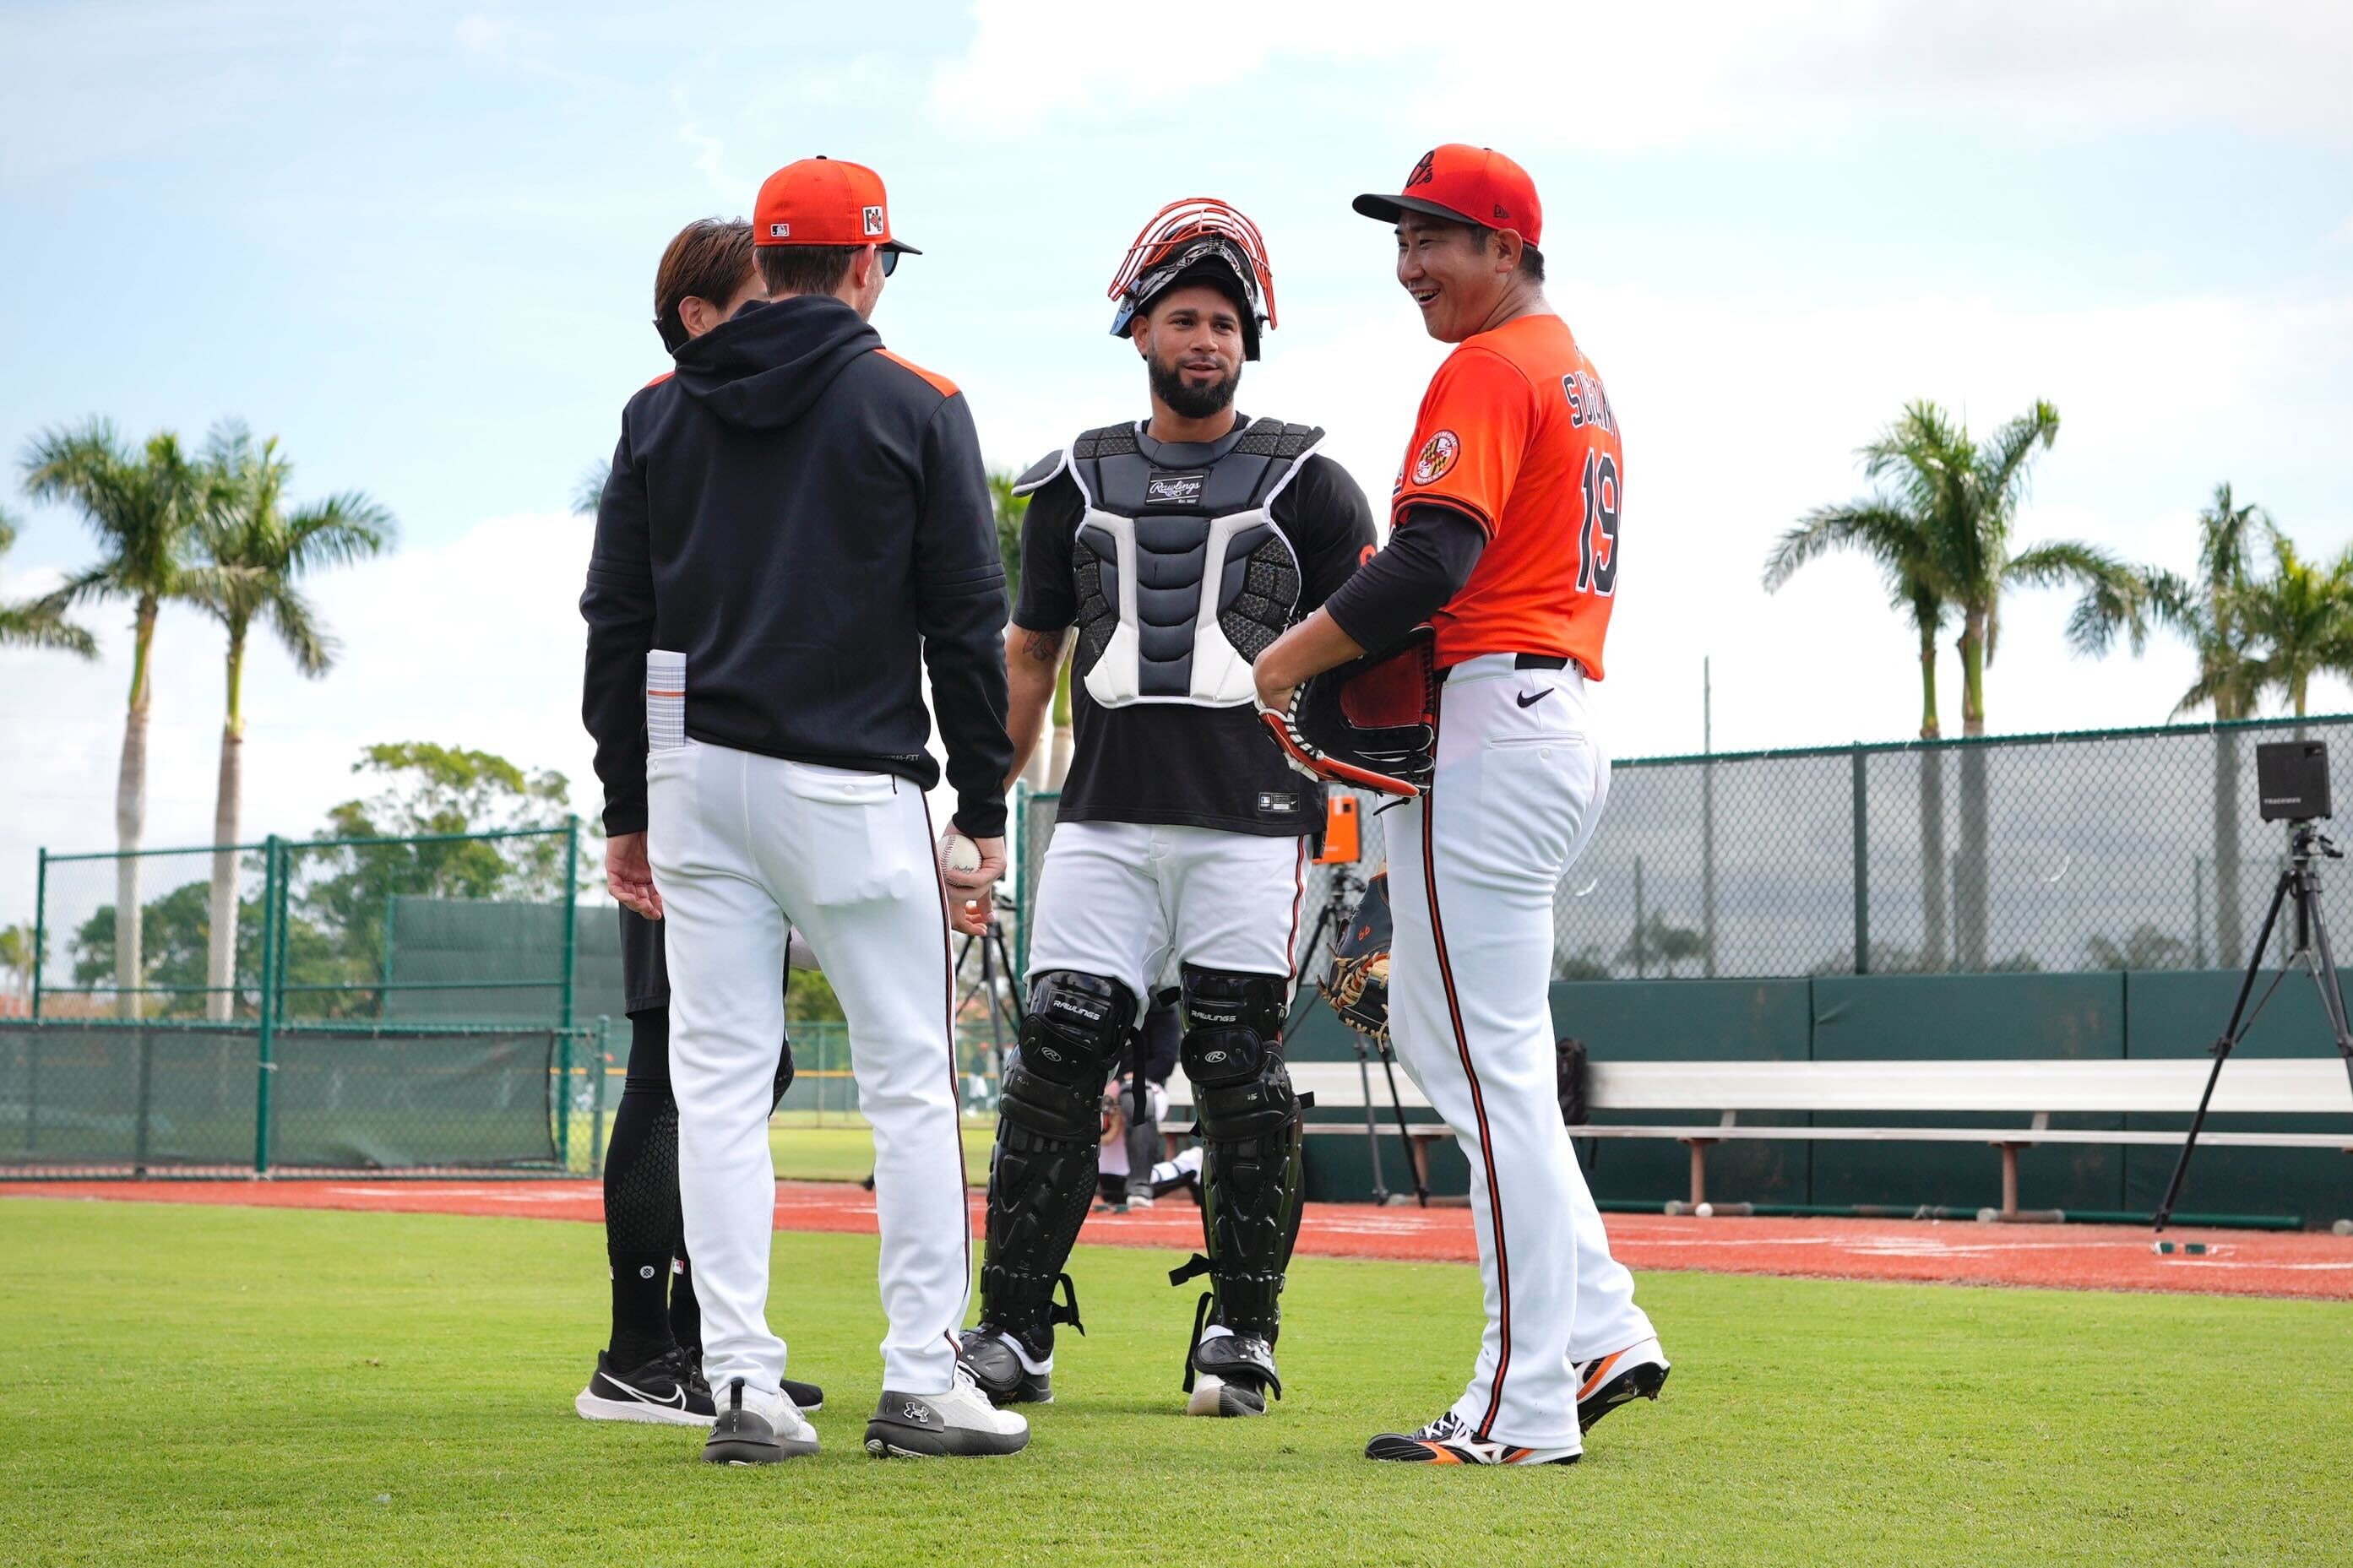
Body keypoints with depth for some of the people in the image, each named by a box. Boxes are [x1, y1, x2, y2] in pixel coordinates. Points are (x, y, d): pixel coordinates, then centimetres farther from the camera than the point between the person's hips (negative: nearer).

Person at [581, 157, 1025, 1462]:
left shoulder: (661, 410, 10)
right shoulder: (917, 408, 1)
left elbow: (616, 619, 8)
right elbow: (967, 622, -2)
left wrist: (627, 806, 12)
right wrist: (982, 814, 2)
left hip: (694, 776, 3)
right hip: (853, 785, -3)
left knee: (720, 1085, 3)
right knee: (909, 1082, 4)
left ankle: (743, 1389, 2)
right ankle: (920, 1381, 5)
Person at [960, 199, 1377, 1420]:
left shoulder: (1306, 485, 6)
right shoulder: (1078, 483, 14)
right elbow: (1027, 654, 19)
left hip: (1251, 821, -2)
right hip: (1103, 817, 2)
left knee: (1239, 1069, -2)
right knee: (1055, 1060, -4)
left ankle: (1240, 1332, 10)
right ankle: (1014, 1332, 3)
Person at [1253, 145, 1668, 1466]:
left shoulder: (1488, 369, -10)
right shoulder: (1581, 377, 22)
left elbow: (1432, 559, -21)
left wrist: (1296, 657, -10)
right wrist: (1372, 647, 12)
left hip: (1493, 726, -10)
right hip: (1572, 722, 10)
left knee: (1488, 1065, -8)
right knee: (1441, 1031, 16)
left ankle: (1526, 1409, -5)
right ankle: (1603, 1328, 12)